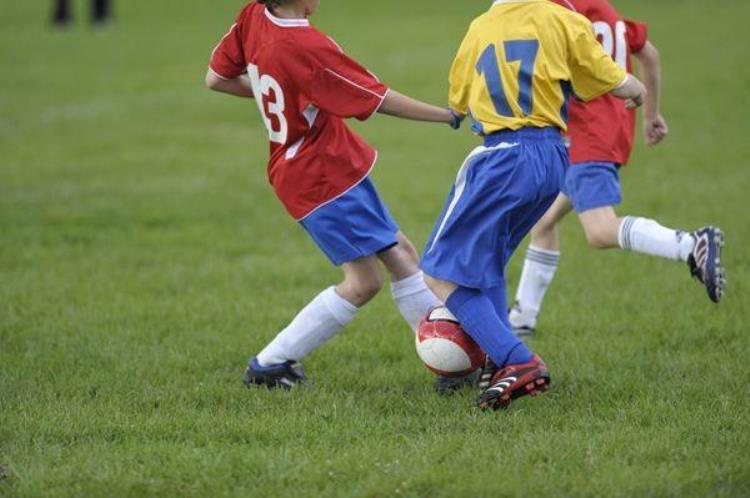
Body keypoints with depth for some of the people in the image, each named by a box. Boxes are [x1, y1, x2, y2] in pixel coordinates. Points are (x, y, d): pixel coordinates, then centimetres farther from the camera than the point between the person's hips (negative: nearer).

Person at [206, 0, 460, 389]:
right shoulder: (306, 47, -26)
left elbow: (216, 78, 7)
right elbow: (380, 100, -18)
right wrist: (450, 116, -8)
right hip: (322, 177, -10)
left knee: (401, 254, 11)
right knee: (363, 282, -6)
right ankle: (269, 365, 1)